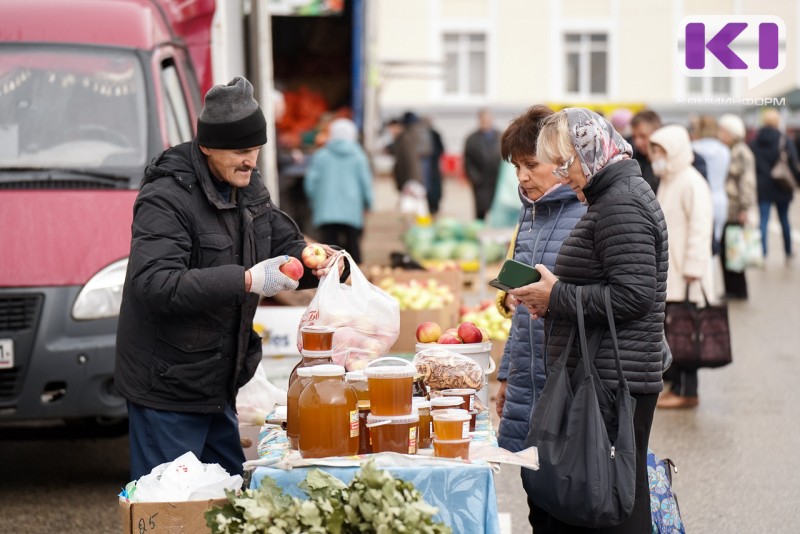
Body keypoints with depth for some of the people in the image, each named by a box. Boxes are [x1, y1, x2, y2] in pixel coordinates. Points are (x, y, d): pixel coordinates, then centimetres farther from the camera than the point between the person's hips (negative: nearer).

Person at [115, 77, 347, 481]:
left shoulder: (248, 189, 8)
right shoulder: (166, 198, -19)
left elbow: (285, 244, 19)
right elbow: (155, 285, -31)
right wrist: (246, 281, -36)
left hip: (218, 384, 9)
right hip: (167, 390, -9)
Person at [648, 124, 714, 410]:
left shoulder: (691, 183, -12)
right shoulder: (666, 181, 17)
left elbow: (700, 227, -17)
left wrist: (692, 268, -19)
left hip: (685, 276, -9)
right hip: (668, 273, 9)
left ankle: (686, 391, -2)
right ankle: (677, 384, 14)